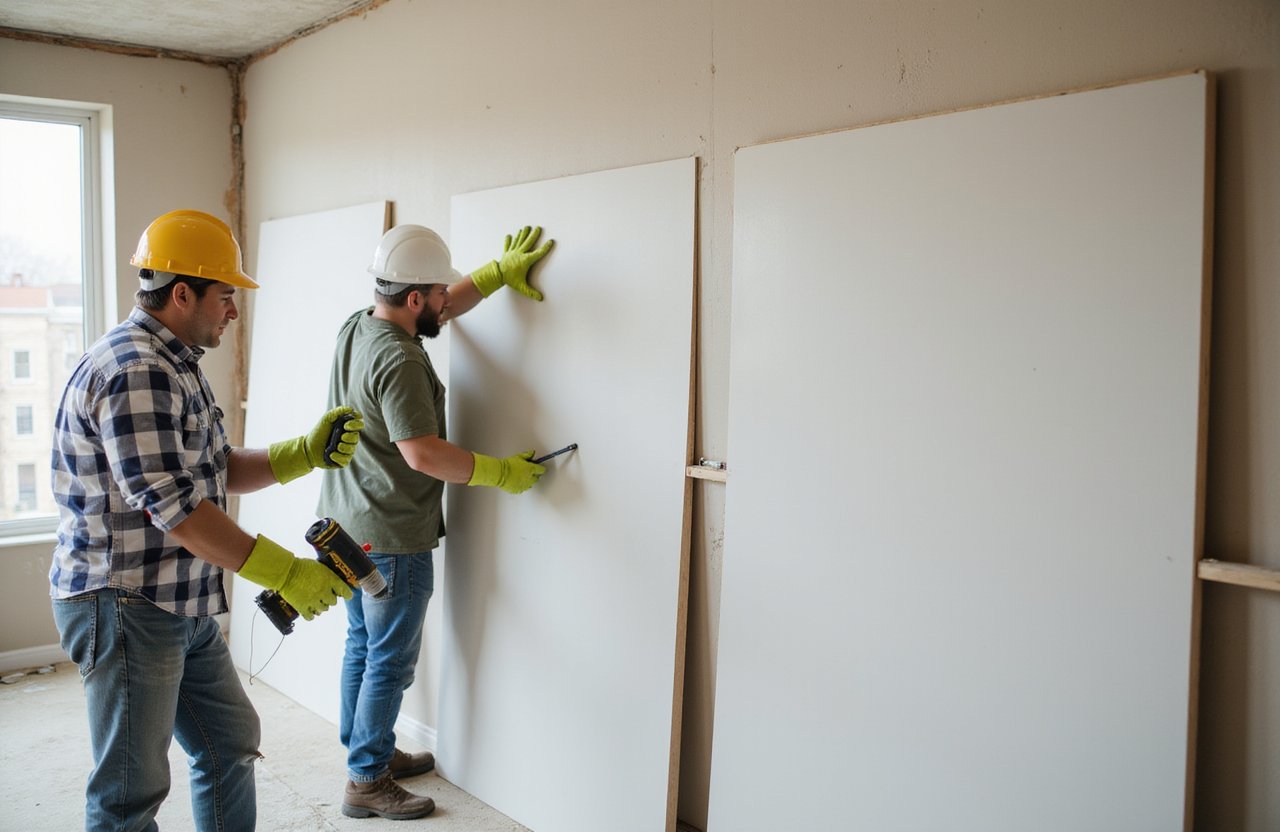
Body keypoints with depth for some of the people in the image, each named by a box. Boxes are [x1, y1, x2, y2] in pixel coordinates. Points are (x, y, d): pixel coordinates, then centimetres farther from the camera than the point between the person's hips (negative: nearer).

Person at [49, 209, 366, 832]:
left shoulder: (176, 366, 13)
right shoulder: (134, 371, -21)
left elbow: (221, 472, 16)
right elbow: (173, 509, -26)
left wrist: (306, 453, 1)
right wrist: (284, 572, -24)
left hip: (186, 609, 10)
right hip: (127, 609, -10)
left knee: (231, 743, 18)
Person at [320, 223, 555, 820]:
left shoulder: (355, 328, 4)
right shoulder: (398, 360, -25)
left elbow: (444, 310, 17)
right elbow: (423, 453, -28)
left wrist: (498, 272, 15)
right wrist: (501, 473, -19)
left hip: (346, 524, 10)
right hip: (393, 537, -10)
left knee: (362, 645, 20)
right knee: (391, 660, 3)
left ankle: (369, 750, 36)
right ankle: (366, 782, 15)